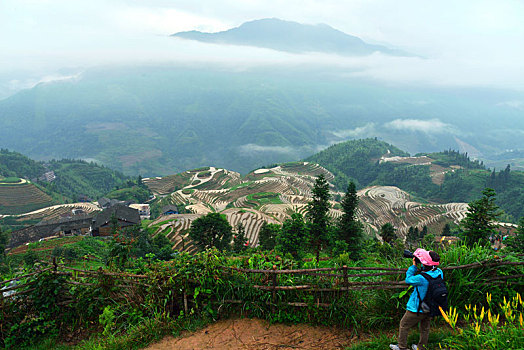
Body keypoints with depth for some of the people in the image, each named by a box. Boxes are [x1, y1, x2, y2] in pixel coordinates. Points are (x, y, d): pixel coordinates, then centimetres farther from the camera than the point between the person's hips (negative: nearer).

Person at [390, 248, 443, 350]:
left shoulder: (422, 278, -34)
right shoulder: (439, 272, -14)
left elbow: (408, 279, -15)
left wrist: (414, 265, -9)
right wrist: (421, 266, -3)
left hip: (417, 309, -7)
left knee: (403, 325, 14)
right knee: (424, 328, 24)